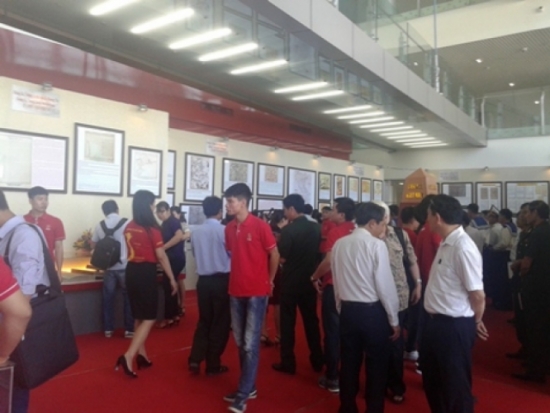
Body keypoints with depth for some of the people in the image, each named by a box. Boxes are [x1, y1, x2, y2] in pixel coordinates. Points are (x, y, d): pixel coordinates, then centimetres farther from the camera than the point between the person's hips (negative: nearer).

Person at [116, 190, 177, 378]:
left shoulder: (129, 227, 6)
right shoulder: (152, 229, -14)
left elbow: (129, 251, 13)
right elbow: (161, 256, -12)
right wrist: (172, 278, -4)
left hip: (131, 271, 7)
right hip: (146, 273, -7)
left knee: (139, 316, 17)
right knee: (149, 318, 1)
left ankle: (141, 355, 26)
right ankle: (128, 356, -8)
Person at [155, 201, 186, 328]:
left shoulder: (172, 221, -13)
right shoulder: (165, 224, 15)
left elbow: (179, 236, -29)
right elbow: (163, 240, 23)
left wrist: (163, 247, -26)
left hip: (176, 259, -10)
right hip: (171, 258, 10)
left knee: (167, 285, -5)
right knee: (169, 285, 13)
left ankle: (169, 318, 3)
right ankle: (175, 315, 20)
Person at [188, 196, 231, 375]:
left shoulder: (196, 231, 1)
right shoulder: (223, 230, -14)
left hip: (203, 280, 5)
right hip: (221, 280, -5)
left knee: (204, 320, 17)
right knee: (220, 322, 7)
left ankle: (195, 360, 12)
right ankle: (213, 364, 15)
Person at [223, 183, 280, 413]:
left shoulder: (260, 226, -12)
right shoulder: (229, 228, 5)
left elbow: (274, 255, -2)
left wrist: (269, 281, 7)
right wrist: (236, 277, 10)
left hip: (256, 292, -6)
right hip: (236, 291, 6)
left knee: (251, 343, -1)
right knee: (240, 342, 13)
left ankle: (243, 394, 8)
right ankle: (248, 387, 27)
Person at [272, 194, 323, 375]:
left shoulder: (289, 230, -17)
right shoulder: (316, 228, 2)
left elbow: (282, 258, -15)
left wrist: (278, 245, 2)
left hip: (291, 281, -5)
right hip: (310, 280, 6)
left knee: (288, 322, 6)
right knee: (311, 320, 15)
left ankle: (288, 363, 12)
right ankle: (317, 360, 23)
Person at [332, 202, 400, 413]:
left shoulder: (339, 244, 3)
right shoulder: (376, 245, -14)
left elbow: (336, 281, 7)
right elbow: (385, 285, -13)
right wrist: (394, 319, -3)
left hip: (347, 310, 5)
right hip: (373, 311, -5)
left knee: (349, 364, 16)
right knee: (376, 366, 10)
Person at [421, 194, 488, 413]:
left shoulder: (463, 247, -23)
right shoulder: (446, 243, 6)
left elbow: (478, 295, -20)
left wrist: (475, 322, -3)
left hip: (454, 326, -9)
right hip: (436, 322, 9)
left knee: (455, 385, 11)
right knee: (432, 378, 24)